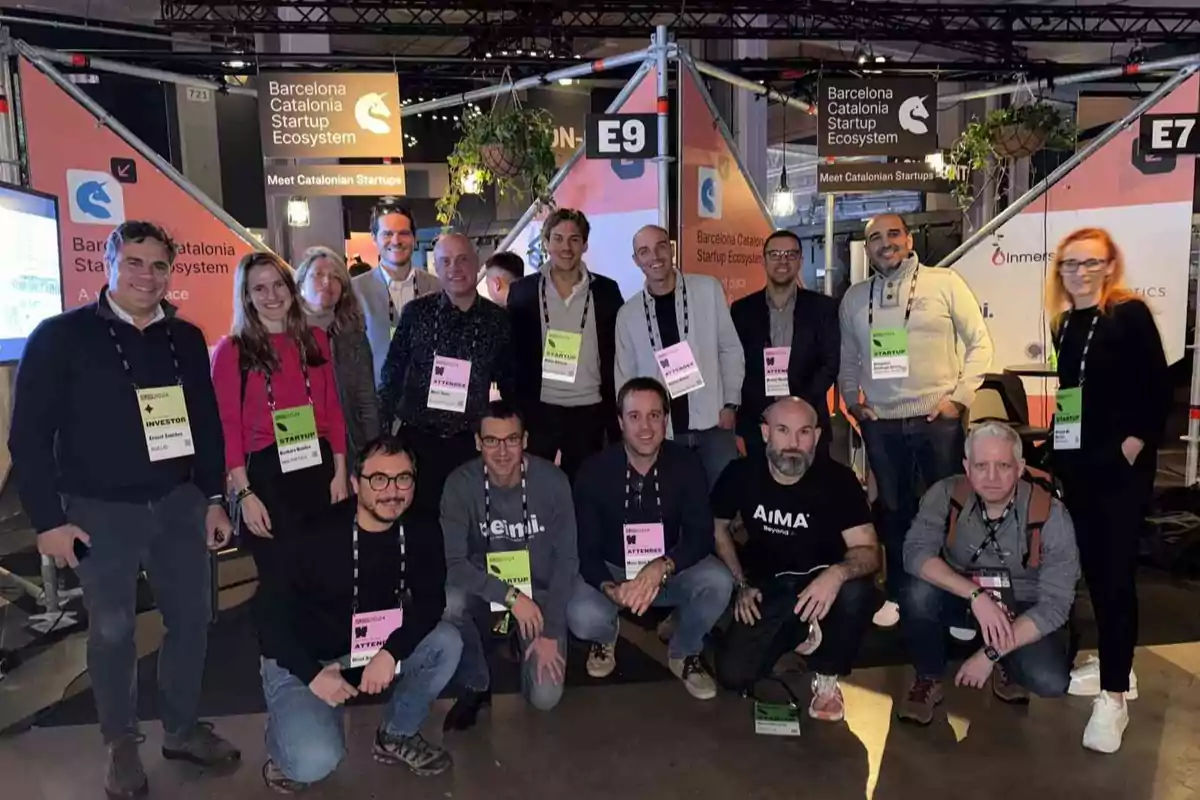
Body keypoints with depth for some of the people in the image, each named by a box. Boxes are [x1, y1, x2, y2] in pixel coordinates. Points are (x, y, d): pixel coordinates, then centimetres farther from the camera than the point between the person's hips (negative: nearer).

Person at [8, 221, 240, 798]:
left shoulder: (186, 339, 6)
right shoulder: (60, 337, -7)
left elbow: (207, 425, 11)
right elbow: (29, 435, -7)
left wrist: (214, 499, 9)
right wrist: (48, 519, -10)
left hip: (178, 503, 4)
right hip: (101, 511, -4)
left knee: (191, 617, 11)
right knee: (112, 630, 8)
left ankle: (182, 729, 31)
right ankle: (121, 746, 28)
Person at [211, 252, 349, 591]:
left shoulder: (316, 339, 9)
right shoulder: (231, 350, -3)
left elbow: (333, 410, 9)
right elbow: (228, 426, -6)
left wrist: (340, 471, 4)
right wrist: (244, 494, -11)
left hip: (319, 468, 4)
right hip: (266, 474, -3)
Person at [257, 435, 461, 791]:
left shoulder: (421, 531, -12)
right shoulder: (317, 537, -25)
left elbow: (430, 600, -10)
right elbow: (274, 613, -16)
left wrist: (391, 652, -26)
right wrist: (313, 674, -23)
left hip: (374, 648, 5)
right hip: (301, 659, -5)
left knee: (446, 642, -18)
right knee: (316, 761, -26)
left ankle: (397, 736, 7)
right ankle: (284, 738, 13)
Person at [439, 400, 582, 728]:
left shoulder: (552, 481, -18)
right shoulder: (460, 484, -18)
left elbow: (566, 559, -11)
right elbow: (454, 562, -21)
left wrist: (551, 632, -14)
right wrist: (510, 595, -32)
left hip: (541, 593, 0)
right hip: (486, 591, 1)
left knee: (545, 697, -16)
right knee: (448, 602, -34)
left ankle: (525, 646, 20)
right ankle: (475, 685, -5)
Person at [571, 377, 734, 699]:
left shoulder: (686, 464, -13)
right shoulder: (594, 470, -16)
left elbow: (701, 535, -16)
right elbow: (586, 548, -13)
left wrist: (662, 567, -36)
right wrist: (610, 587, -34)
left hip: (670, 569, 1)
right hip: (611, 571, -1)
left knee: (718, 582, -29)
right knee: (582, 617, -32)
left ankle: (684, 653, 4)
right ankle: (606, 637, 11)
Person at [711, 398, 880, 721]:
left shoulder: (838, 479, -19)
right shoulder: (740, 474, -12)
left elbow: (869, 551, -22)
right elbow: (718, 529, 6)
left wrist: (837, 573, -44)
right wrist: (741, 585, -2)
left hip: (820, 583, -1)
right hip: (767, 588, 2)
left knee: (857, 592, -36)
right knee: (733, 676, -16)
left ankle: (826, 678, -6)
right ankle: (800, 635, 16)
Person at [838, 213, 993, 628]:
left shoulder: (944, 282, -2)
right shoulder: (854, 297, 9)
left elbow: (979, 342, -1)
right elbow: (846, 357, 18)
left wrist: (961, 396, -7)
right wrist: (851, 401, 7)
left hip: (938, 418, -3)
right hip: (880, 423, 3)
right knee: (893, 509, 12)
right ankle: (898, 594, 26)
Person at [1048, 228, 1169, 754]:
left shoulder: (1130, 314, -7)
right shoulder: (1064, 324, 10)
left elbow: (1157, 388, -11)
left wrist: (1132, 448, -16)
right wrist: (1056, 445, 9)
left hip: (1120, 465, -6)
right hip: (1076, 464, 7)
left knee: (1116, 572, -5)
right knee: (1093, 567, 13)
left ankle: (1113, 695, 2)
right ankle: (1114, 666, 28)